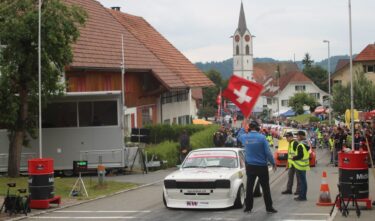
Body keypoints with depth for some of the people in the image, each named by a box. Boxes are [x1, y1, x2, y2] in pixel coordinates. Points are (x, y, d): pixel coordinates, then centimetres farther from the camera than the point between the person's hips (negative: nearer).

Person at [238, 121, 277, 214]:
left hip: (250, 167, 3)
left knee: (249, 187, 10)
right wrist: (273, 163, -1)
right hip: (262, 166, -3)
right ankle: (269, 208, 7)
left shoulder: (245, 137, -3)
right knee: (265, 188, 4)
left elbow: (239, 136, 23)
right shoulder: (261, 137, -13)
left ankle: (248, 207, 13)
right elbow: (268, 152, -12)